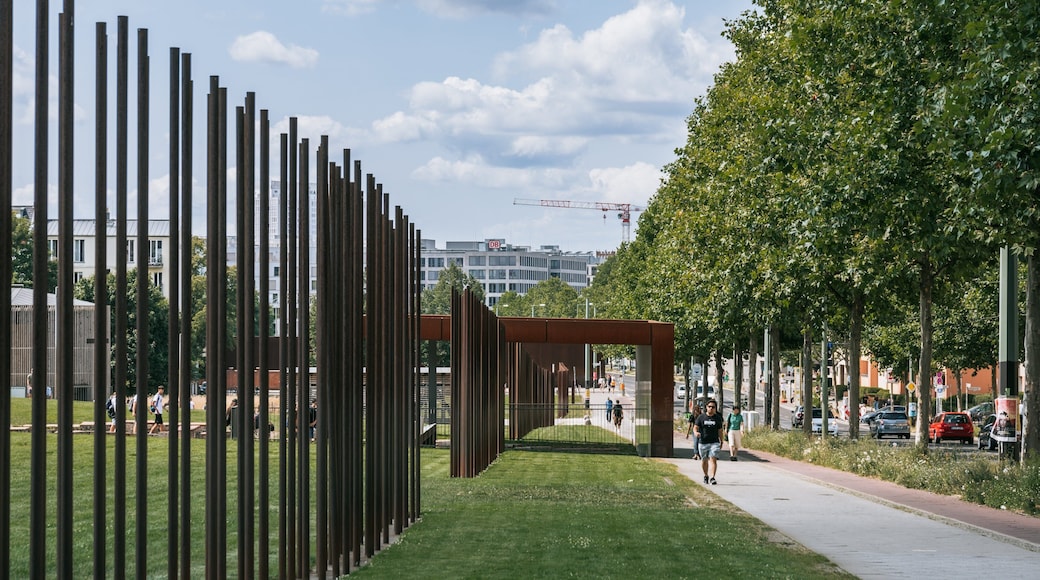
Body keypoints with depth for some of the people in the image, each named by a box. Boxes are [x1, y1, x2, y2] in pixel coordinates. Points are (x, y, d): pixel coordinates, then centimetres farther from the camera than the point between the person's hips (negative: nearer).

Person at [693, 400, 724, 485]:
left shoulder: (718, 418, 5)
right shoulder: (701, 417, 2)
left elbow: (720, 430, 12)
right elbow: (695, 427, -1)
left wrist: (721, 441, 17)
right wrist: (696, 432, -24)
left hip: (714, 442, -1)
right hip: (703, 442, 1)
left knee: (713, 459, -16)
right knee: (704, 461, 12)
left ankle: (712, 477, -24)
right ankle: (706, 476, 34)